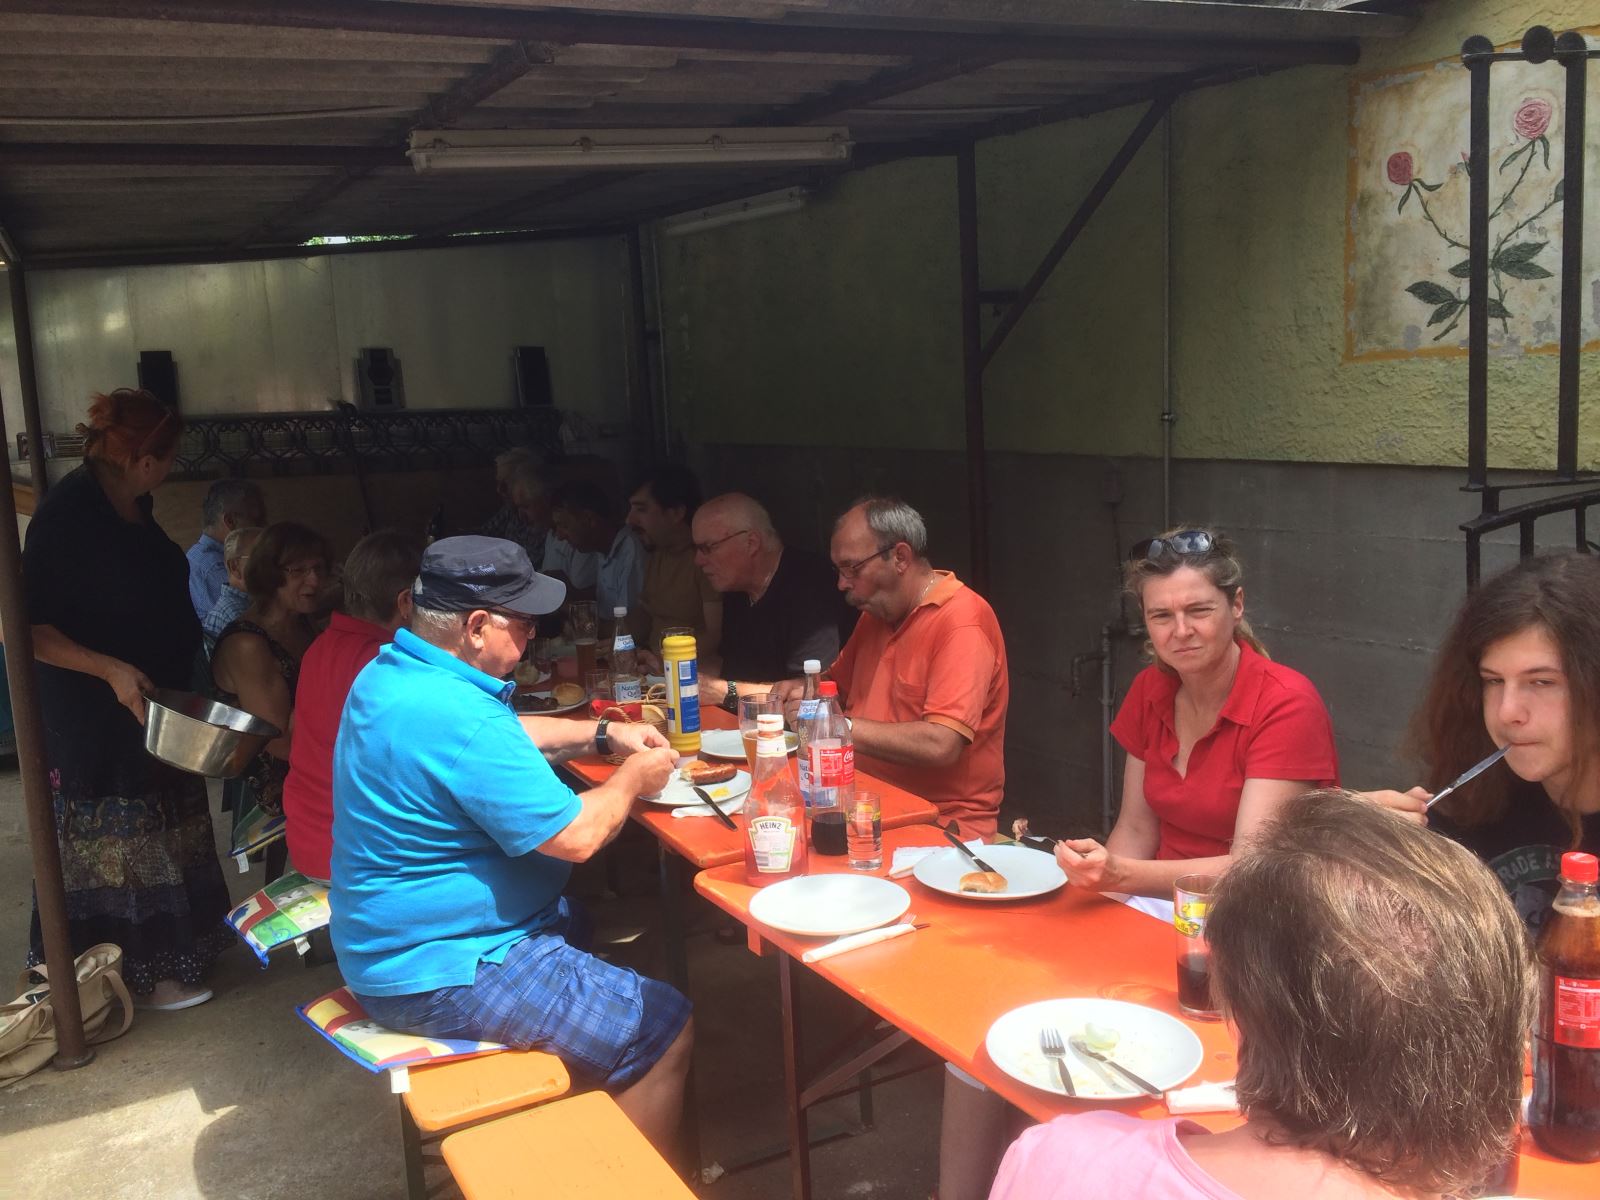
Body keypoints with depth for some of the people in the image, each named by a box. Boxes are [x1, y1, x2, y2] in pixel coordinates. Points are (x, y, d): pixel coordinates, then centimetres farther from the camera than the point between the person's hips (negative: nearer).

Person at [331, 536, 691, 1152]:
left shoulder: (388, 674, 3)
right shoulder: (460, 720, -30)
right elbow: (575, 835, -25)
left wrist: (601, 733, 12)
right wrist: (632, 779, -6)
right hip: (438, 974, -11)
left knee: (583, 923, 31)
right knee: (667, 1031, -8)